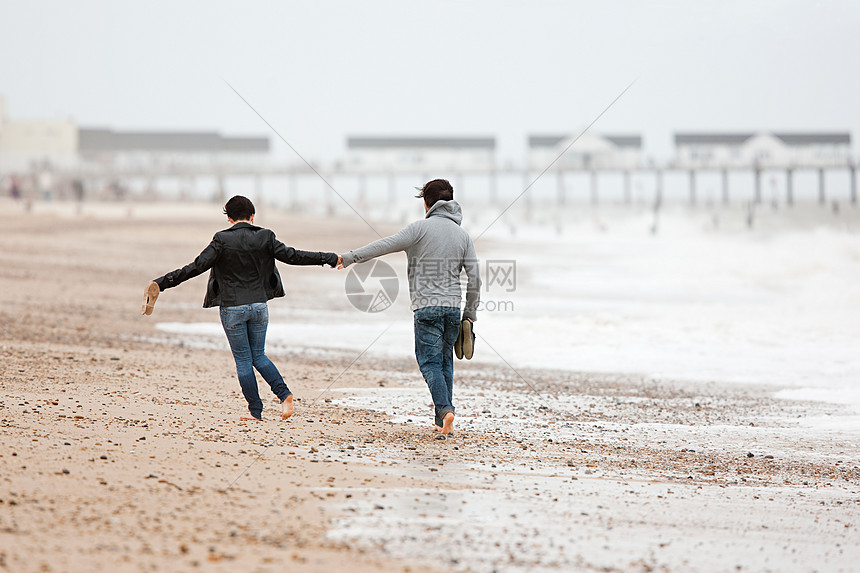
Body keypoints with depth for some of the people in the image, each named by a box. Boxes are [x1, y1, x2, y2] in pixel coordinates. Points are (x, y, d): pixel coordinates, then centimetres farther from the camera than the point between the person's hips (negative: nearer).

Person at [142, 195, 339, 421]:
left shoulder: (222, 241, -11)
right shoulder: (264, 238, -3)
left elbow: (196, 267, -14)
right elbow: (292, 256, 0)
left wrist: (162, 283, -11)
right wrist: (329, 258, 11)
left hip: (232, 309, -3)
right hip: (259, 306, 3)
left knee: (243, 360, 7)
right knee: (258, 356, 16)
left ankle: (255, 410, 7)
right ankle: (284, 393, -4)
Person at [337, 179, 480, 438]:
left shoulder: (422, 228, -5)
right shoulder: (463, 235, 11)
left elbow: (387, 245, -13)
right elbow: (474, 278, 9)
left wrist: (349, 258, -9)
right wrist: (469, 314, 16)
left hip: (426, 306, -5)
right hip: (453, 307, 5)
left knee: (430, 362, -4)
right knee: (445, 362, 13)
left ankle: (444, 410, -23)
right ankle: (443, 423, 10)